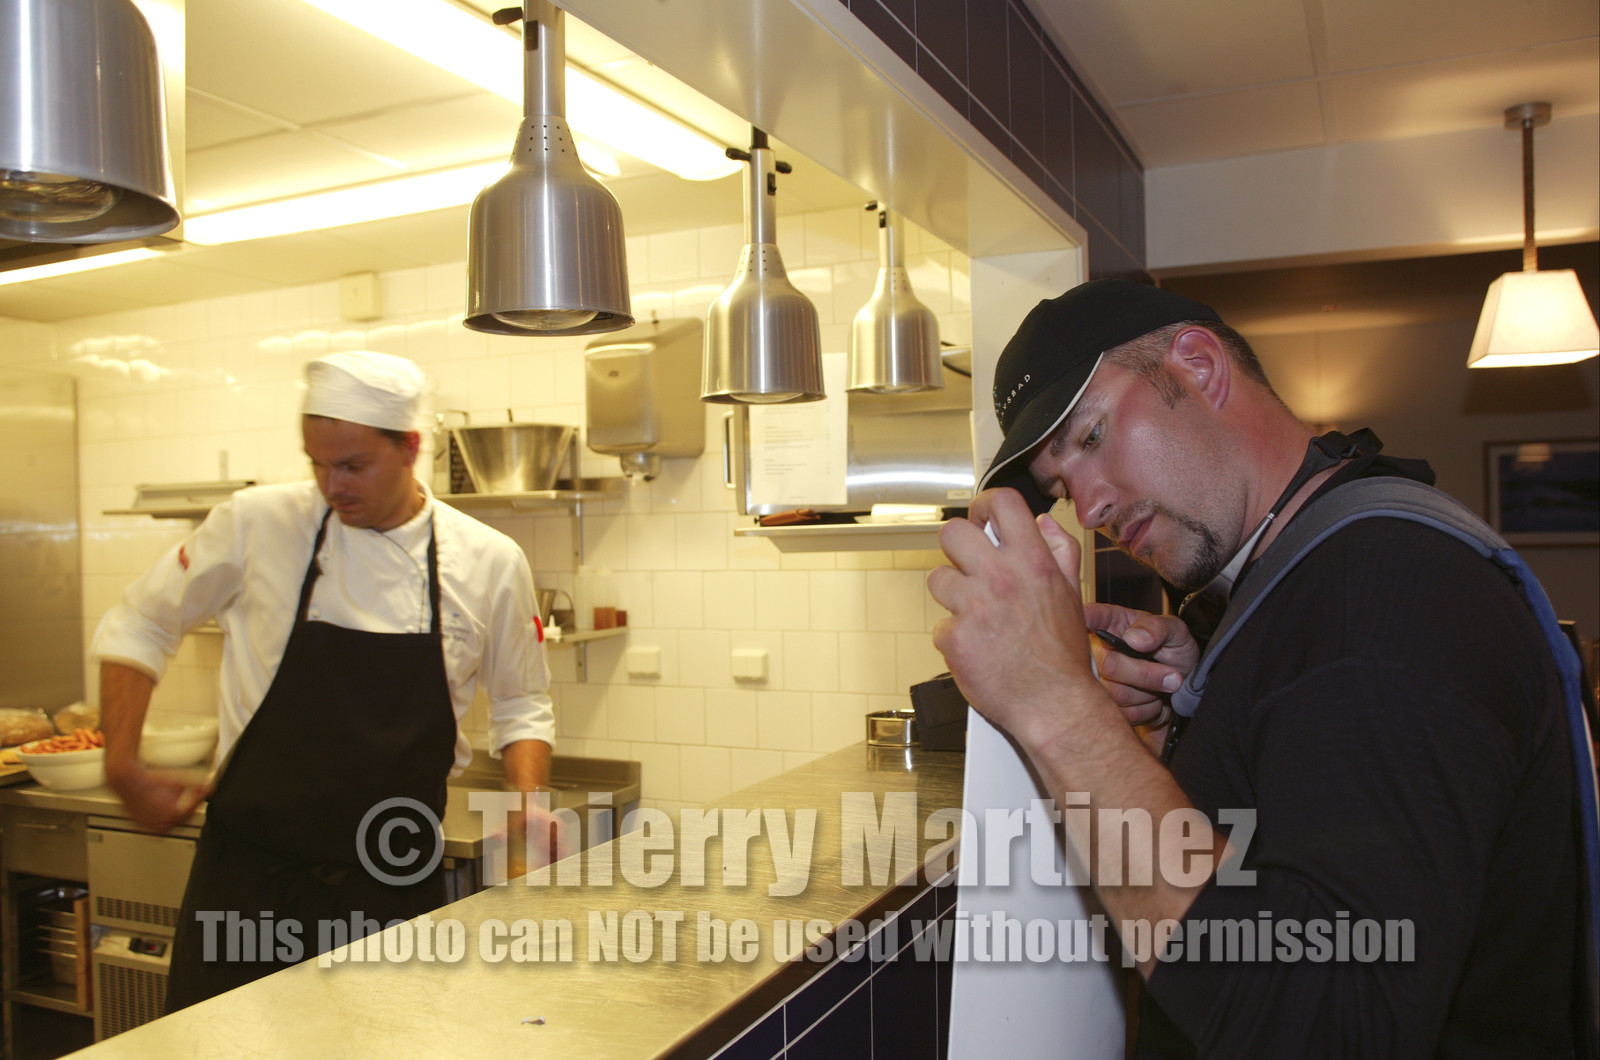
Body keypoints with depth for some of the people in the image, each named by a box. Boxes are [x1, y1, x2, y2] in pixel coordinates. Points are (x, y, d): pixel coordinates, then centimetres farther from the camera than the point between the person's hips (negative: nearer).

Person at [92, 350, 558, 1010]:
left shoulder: (489, 563, -4)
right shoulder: (256, 524, -6)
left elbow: (519, 707, 8)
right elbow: (136, 627, 7)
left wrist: (530, 801, -10)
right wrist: (123, 764, -5)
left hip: (397, 886, 1)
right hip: (249, 874, 0)